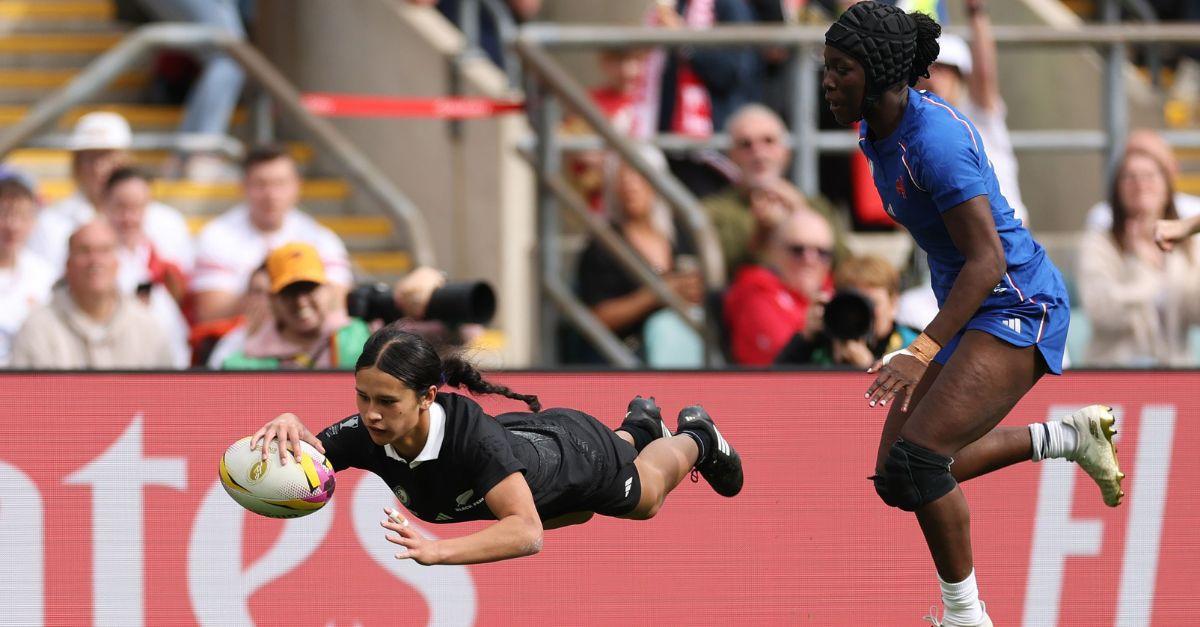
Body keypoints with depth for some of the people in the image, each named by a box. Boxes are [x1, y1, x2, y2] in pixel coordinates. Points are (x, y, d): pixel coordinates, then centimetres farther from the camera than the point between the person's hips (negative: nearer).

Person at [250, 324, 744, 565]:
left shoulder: (471, 433, -50)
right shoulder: (368, 434, -37)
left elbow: (528, 532, -57)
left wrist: (438, 550, -71)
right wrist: (288, 429, -57)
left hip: (577, 450, -5)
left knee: (646, 498, 32)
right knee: (571, 514, 42)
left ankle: (696, 437, 63)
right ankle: (639, 426, 70)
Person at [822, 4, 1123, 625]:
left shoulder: (934, 139, -24)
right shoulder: (877, 131, 5)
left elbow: (987, 260, -27)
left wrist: (924, 352, -34)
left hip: (1016, 305, -10)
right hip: (970, 312, 10)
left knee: (914, 462, -19)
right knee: (899, 471, 8)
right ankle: (1071, 436, 20)